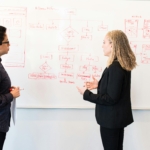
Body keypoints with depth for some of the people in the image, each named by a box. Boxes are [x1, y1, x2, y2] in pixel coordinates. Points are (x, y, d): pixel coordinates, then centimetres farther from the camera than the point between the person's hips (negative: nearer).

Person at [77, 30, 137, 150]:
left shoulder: (115, 67, -25)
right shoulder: (123, 65, 4)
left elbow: (111, 98, -24)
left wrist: (87, 94, -19)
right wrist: (99, 84, 9)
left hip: (111, 118, -9)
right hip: (118, 116, 9)